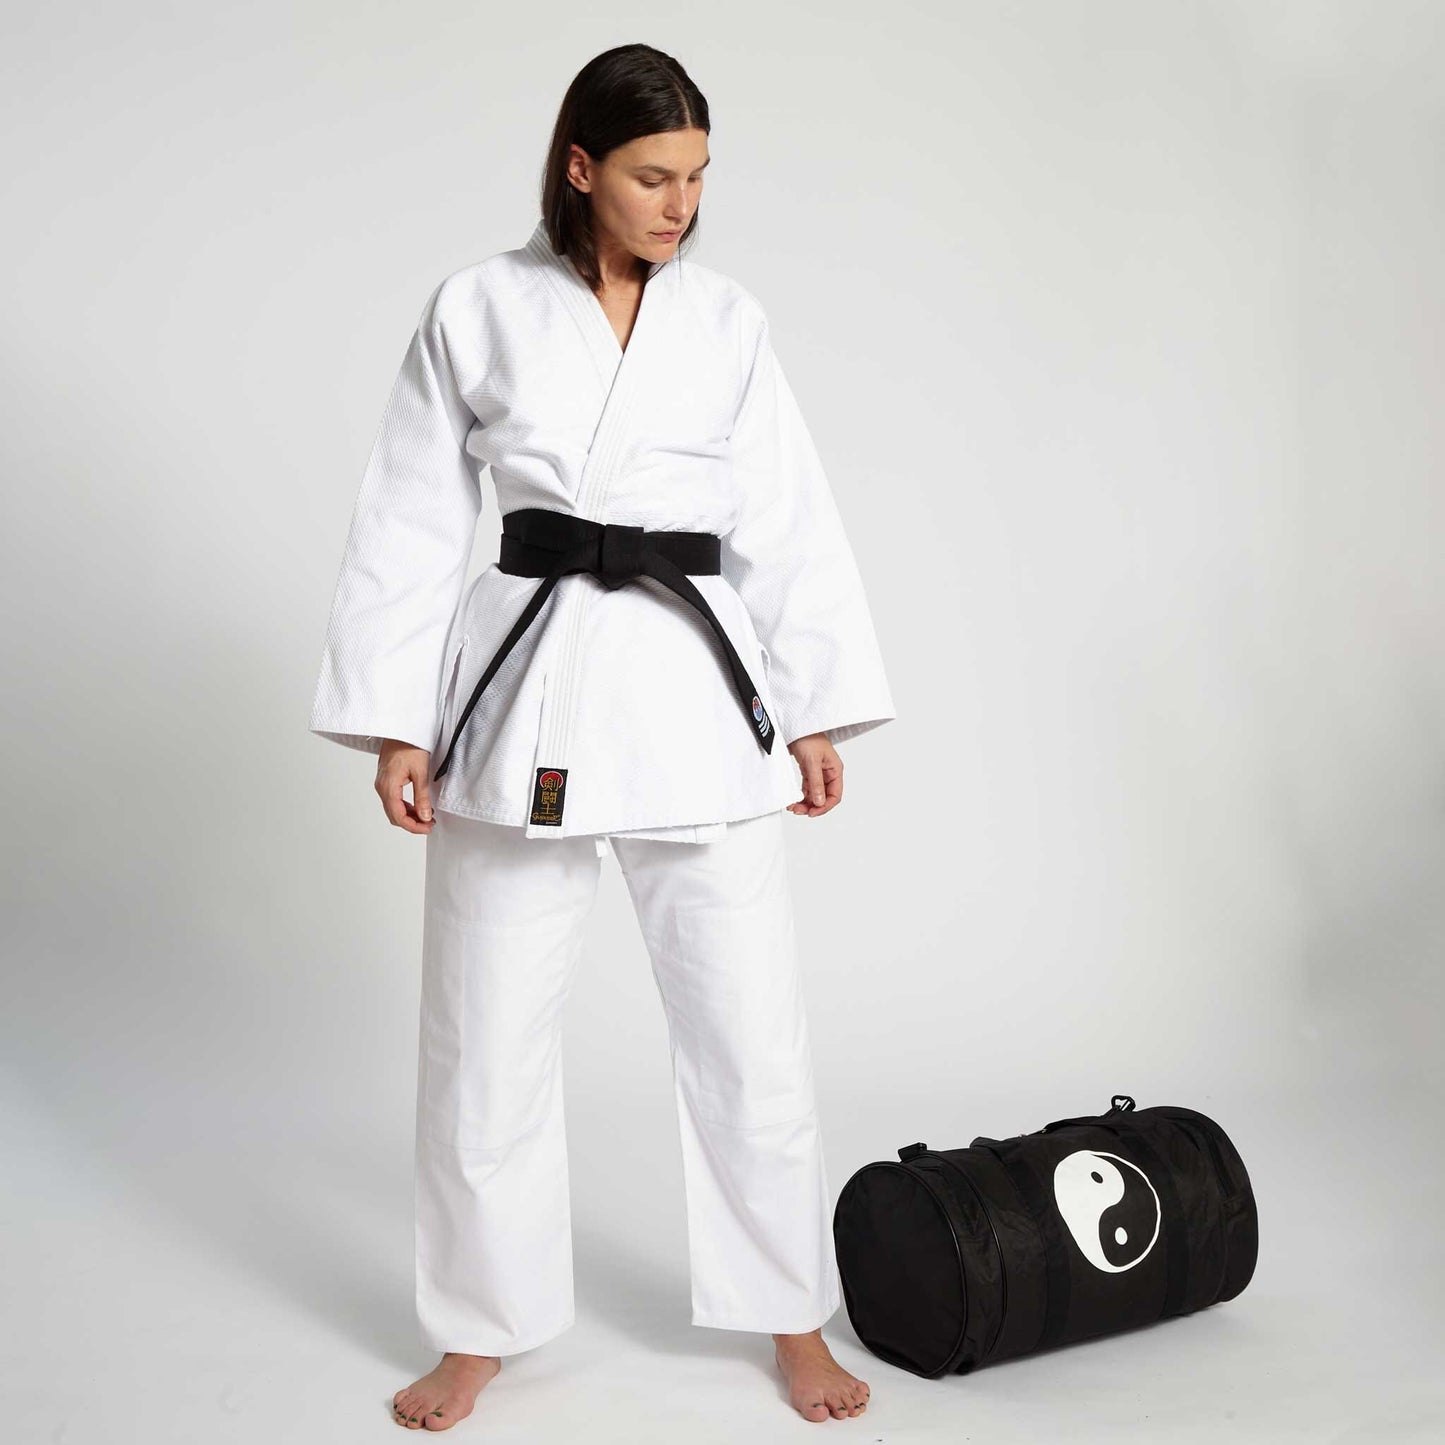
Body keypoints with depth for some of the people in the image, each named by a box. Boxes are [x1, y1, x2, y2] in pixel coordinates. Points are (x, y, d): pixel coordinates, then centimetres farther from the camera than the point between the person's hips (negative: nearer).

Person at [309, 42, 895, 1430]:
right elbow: (412, 524, 2)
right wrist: (397, 724, -1)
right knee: (487, 1032, 8)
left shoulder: (728, 321, 6)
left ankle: (792, 1317, 26)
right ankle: (482, 1328, 29)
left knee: (750, 1027, 6)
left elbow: (790, 524, 7)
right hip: (526, 689, -1)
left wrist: (816, 716, 3)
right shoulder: (478, 311, 1)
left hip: (697, 693, 1)